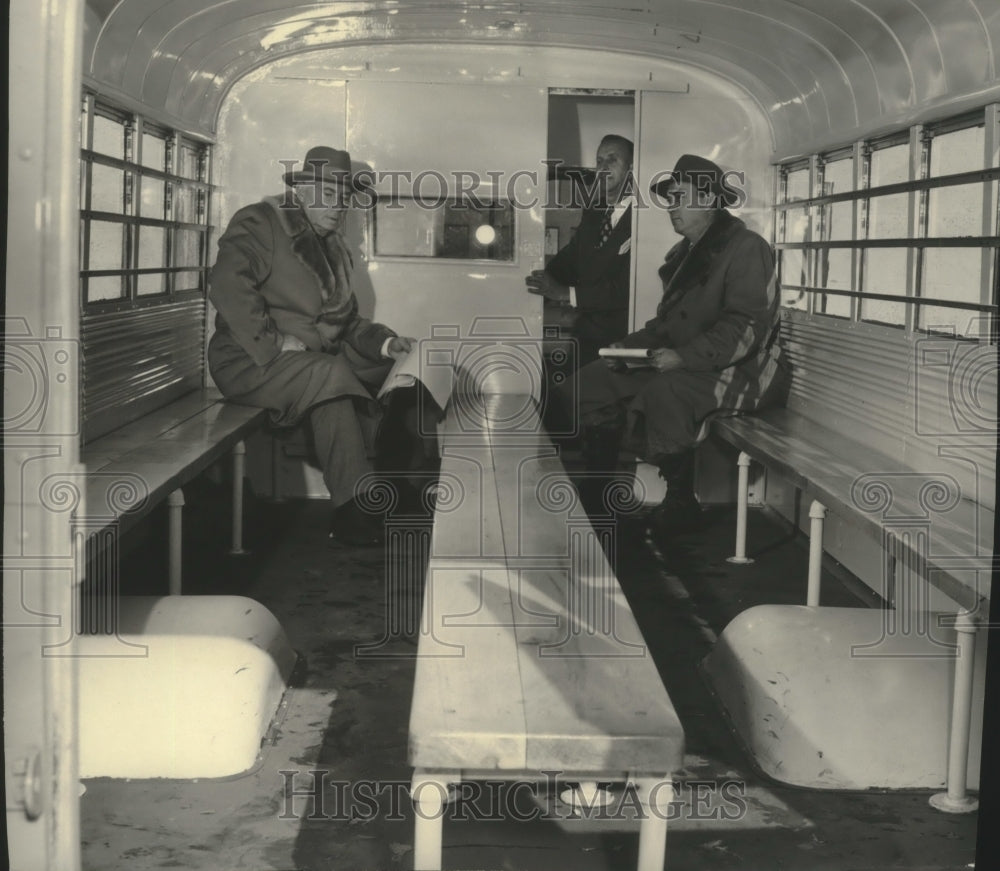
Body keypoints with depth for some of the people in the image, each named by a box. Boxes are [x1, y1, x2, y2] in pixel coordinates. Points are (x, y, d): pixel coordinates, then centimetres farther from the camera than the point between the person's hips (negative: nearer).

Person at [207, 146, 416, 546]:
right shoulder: (259, 223, -6)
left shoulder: (335, 248, 20)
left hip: (320, 359, 9)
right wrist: (273, 342, -26)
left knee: (395, 371, -6)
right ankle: (354, 511, -29)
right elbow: (227, 286, -22)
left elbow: (347, 321, 21)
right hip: (251, 361, -9)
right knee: (331, 376, -32)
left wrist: (385, 342, 2)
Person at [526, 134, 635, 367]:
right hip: (586, 334, 7)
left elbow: (627, 287, -17)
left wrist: (567, 293, -20)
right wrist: (543, 282, -7)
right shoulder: (593, 213, 16)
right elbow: (568, 261, 13)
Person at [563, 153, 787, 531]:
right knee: (591, 383, -3)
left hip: (738, 370, -9)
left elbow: (746, 328, -21)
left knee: (663, 393, -38)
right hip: (679, 365, 9)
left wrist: (684, 357, -28)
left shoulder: (746, 248, -11)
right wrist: (630, 345, 5)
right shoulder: (684, 253, 18)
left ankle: (680, 503, -20)